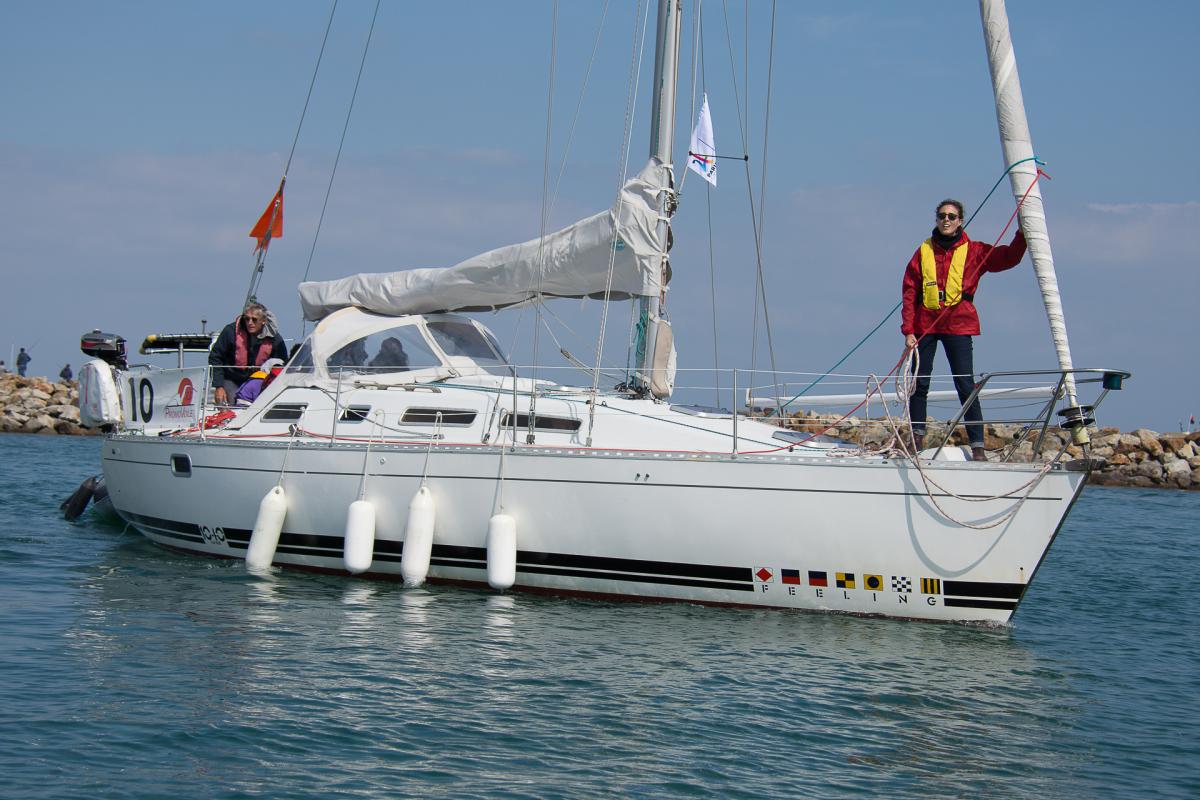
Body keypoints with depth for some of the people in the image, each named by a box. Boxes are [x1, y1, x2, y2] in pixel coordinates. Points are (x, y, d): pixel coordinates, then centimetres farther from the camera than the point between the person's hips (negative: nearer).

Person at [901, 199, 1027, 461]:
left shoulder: (974, 251, 6)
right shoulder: (924, 251, 8)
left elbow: (1009, 257, -4)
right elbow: (909, 292, 5)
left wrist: (1022, 232, -18)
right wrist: (908, 330, -2)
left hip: (958, 326, -2)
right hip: (924, 326, 2)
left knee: (966, 386, -7)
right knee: (919, 384, 4)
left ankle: (978, 446, -7)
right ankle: (917, 438, 16)